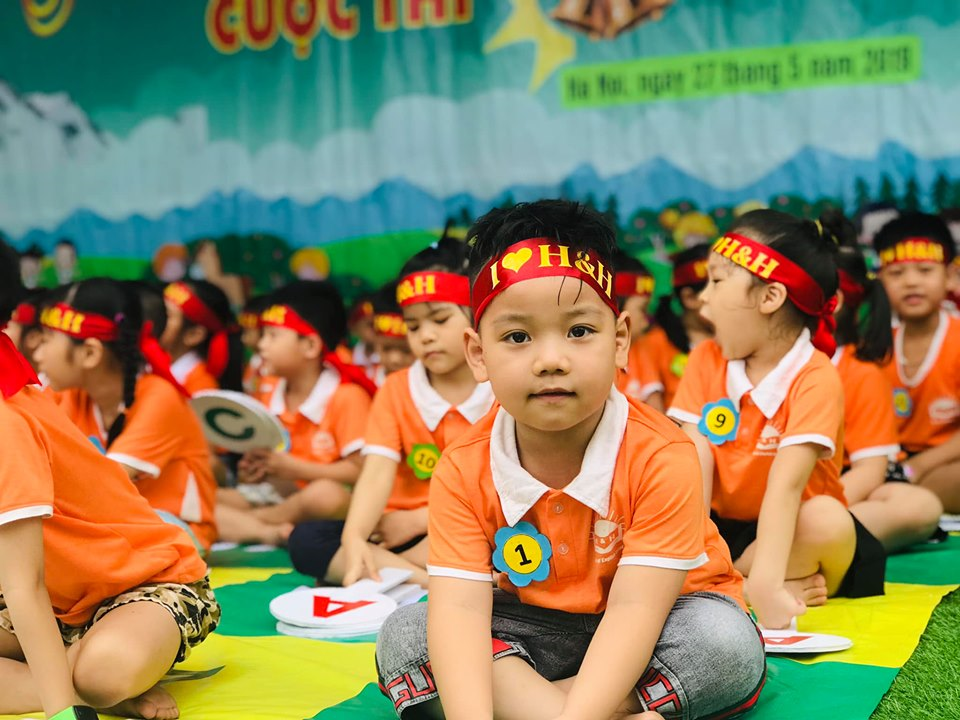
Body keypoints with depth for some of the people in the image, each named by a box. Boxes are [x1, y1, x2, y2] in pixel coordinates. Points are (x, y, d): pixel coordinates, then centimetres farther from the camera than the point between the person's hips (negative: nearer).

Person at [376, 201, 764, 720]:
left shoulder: (660, 458, -23)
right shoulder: (463, 472, -14)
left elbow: (634, 608, -30)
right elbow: (459, 608, -25)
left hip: (645, 636, -2)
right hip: (535, 629, 3)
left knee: (727, 642, -31)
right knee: (402, 636, -20)